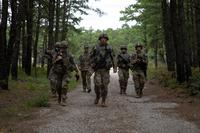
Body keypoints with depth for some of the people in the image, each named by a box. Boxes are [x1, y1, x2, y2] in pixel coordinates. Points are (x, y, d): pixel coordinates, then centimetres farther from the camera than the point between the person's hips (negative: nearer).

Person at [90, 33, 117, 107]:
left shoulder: (109, 48, 4)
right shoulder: (96, 47, 4)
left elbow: (113, 58, 7)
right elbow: (91, 56, 12)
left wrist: (115, 67, 0)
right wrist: (92, 63, -4)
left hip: (106, 70, 0)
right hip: (97, 69, 0)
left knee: (104, 86, -2)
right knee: (97, 84, -9)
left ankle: (103, 101, 7)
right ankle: (97, 96, 20)